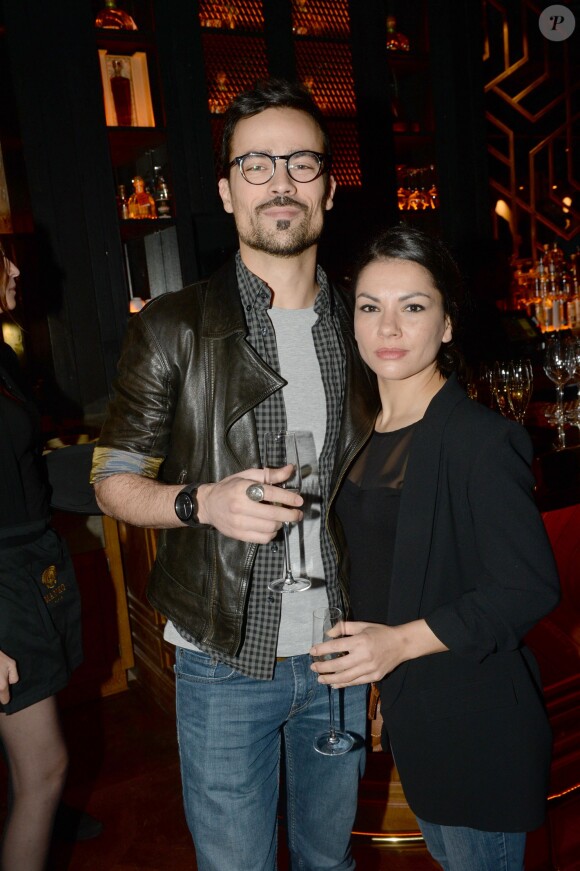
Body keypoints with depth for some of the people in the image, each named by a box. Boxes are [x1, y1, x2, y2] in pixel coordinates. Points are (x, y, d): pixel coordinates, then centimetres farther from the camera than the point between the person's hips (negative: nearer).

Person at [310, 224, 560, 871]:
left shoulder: (481, 439, -20)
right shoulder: (369, 435, 4)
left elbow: (531, 587, -20)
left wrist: (404, 641, -25)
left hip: (473, 717, -7)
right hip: (402, 702, 7)